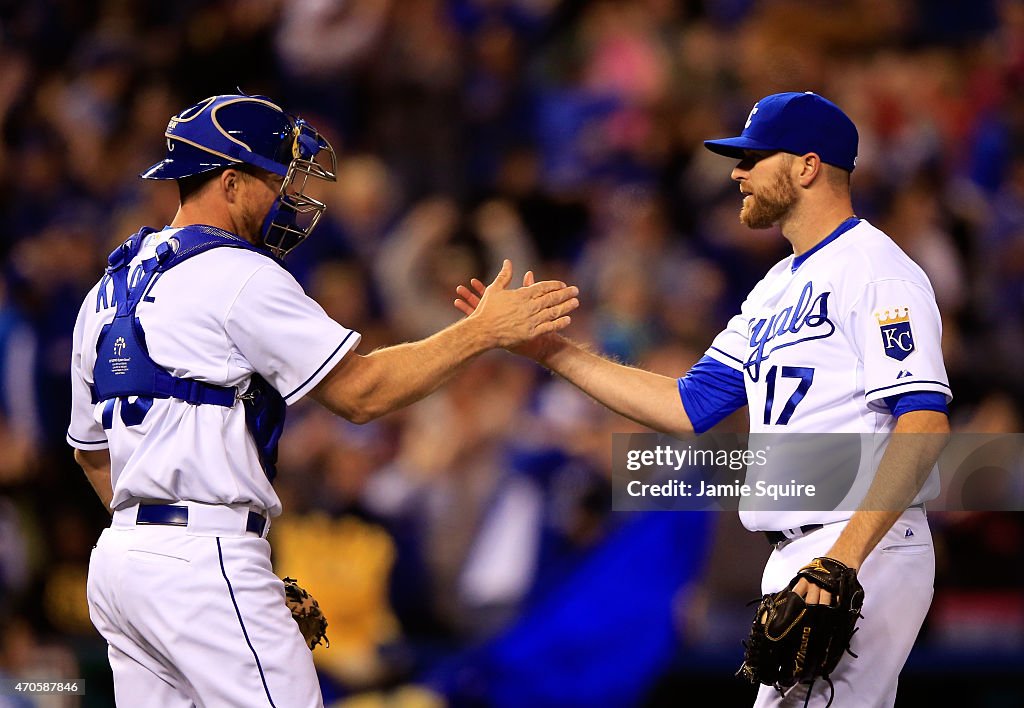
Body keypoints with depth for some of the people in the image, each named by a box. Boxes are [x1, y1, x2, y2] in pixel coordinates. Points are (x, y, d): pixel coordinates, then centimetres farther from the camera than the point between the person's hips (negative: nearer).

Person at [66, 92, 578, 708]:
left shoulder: (110, 288, 19)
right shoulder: (237, 276, -9)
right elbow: (359, 392, -11)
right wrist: (485, 330, -6)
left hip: (118, 563, 9)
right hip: (205, 563, -9)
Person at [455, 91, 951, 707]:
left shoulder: (874, 270, -10)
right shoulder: (776, 289, 21)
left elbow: (925, 423, -20)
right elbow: (688, 407, 20)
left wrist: (844, 556, -29)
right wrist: (552, 350, 15)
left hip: (866, 561, -10)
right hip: (795, 557, 10)